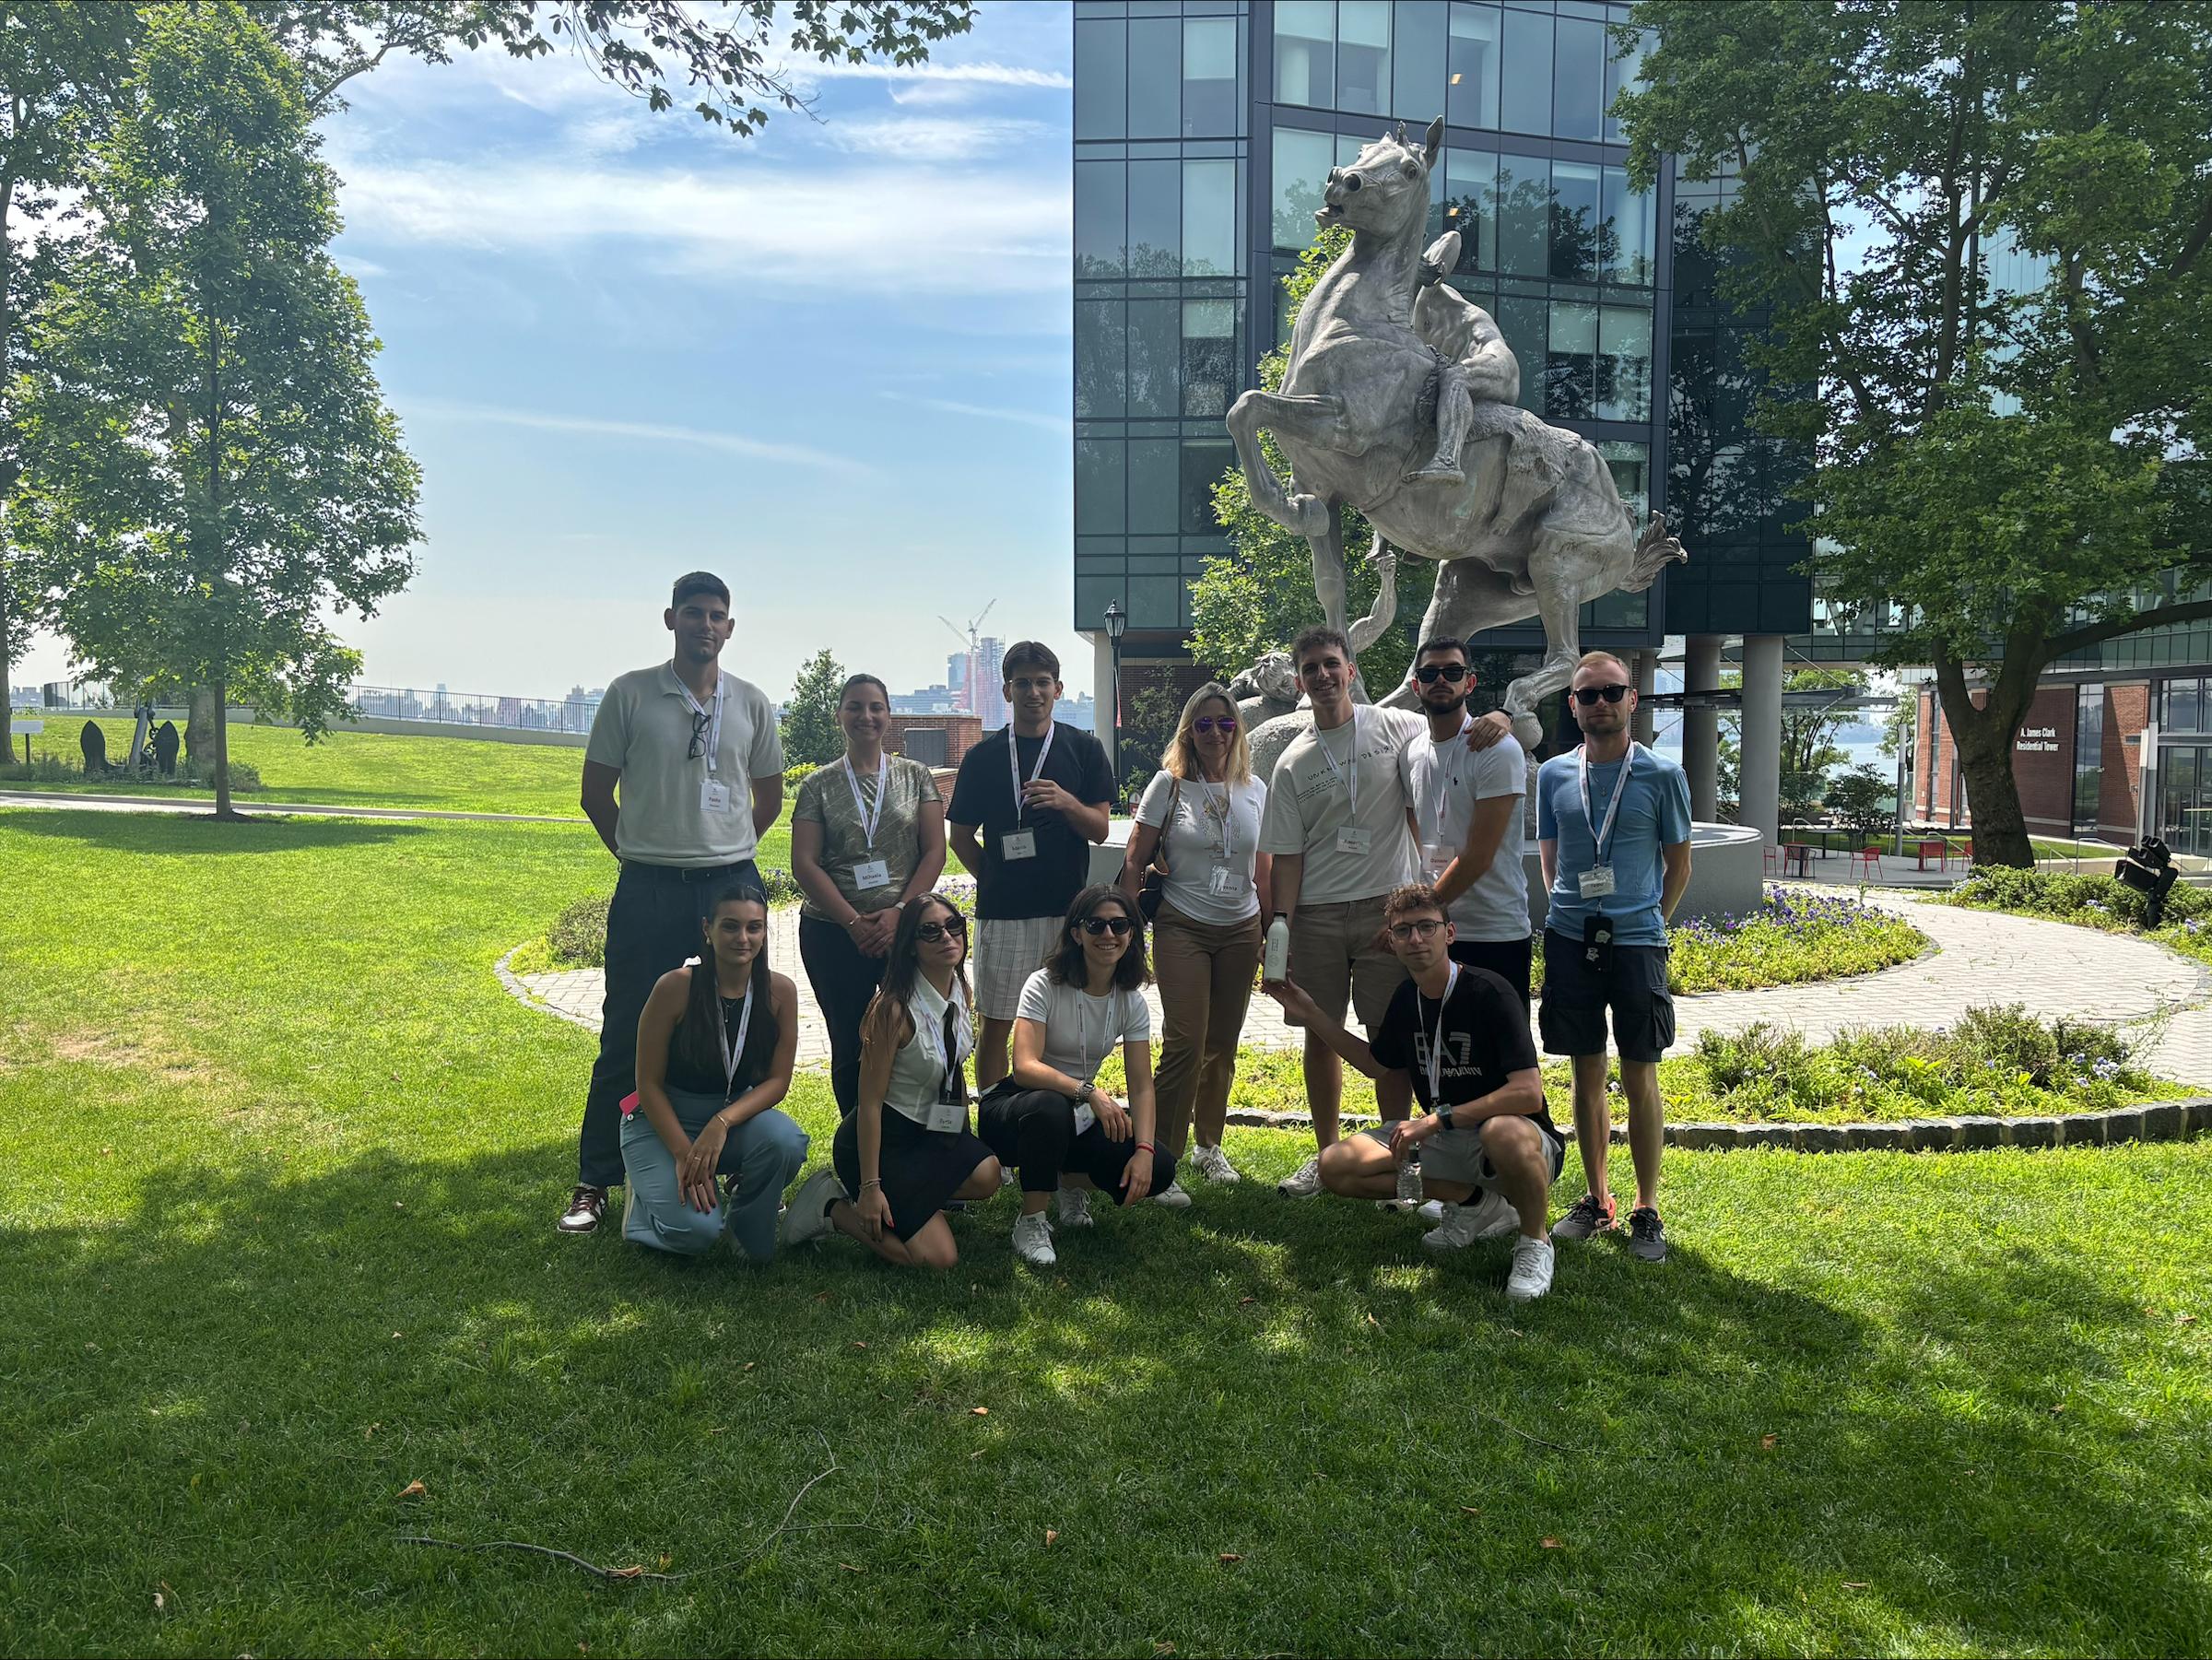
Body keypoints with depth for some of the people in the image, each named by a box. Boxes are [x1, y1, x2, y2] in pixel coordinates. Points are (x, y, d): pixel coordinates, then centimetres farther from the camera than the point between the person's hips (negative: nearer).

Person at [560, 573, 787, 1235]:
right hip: (648, 889, -2)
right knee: (627, 1036, 3)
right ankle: (595, 1181, 15)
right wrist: (642, 854, 11)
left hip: (733, 886, 2)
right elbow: (596, 792, 7)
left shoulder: (751, 704, 7)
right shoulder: (630, 694, 1)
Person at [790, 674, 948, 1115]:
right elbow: (805, 864, -1)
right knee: (850, 1047, 6)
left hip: (906, 927, 0)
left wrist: (898, 912, -11)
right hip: (833, 932, 0)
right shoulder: (818, 785, 6)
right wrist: (853, 922, -11)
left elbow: (934, 852, 1)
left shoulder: (915, 776, 7)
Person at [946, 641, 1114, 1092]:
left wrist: (1067, 802, -18)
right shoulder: (983, 757, 4)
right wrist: (994, 878, 0)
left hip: (1069, 908, 1)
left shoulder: (1084, 749, 5)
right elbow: (962, 838, 10)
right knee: (997, 1024, 3)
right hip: (1003, 912, -1)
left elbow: (1100, 830, 0)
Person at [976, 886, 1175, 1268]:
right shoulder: (1044, 986, -18)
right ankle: (1030, 1221, -19)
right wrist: (1089, 1092, -45)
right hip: (1013, 1110, -4)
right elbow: (1024, 1068, -31)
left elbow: (1141, 1087, -6)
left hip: (1078, 1117, 5)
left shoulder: (1131, 1001, -3)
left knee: (1159, 1169, -19)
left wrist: (1144, 1149, -23)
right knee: (1050, 1106, -41)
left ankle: (1073, 1181, 11)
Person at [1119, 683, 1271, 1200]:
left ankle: (1209, 1145, 27)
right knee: (1185, 1043, -12)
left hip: (1241, 930, 4)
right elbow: (1134, 863, -2)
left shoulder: (1255, 789, 7)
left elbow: (1264, 870, 14)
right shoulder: (1169, 785, -3)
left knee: (1222, 1045, 9)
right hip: (1182, 928, -4)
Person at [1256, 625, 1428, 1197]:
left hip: (1387, 905, -2)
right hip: (1315, 913, 3)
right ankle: (1326, 1154, 24)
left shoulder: (1400, 729, 1)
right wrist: (1279, 933, -4)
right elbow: (1286, 858, 5)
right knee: (1320, 1034, 9)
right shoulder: (1292, 762, 7)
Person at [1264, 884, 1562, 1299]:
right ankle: (1468, 1199, 8)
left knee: (1506, 1133, -43)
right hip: (1443, 1140, 7)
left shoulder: (1489, 993, -20)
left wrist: (1438, 1119, -28)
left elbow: (1528, 1093, -28)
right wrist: (1308, 1012, 13)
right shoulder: (1406, 999, 2)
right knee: (1336, 1166, -9)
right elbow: (1377, 1065, 21)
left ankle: (1534, 1241, -11)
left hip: (1517, 1135, -6)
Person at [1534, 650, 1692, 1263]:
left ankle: (1646, 1210, 12)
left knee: (1640, 1078, 1)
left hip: (1636, 941, -2)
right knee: (1587, 1075, 10)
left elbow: (1678, 864, 7)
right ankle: (1596, 1199, 21)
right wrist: (1572, 912, 12)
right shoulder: (1554, 775, 7)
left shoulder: (1662, 776, -1)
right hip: (1570, 939, 3)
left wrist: (1647, 922, 8)